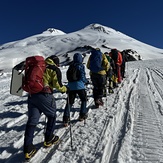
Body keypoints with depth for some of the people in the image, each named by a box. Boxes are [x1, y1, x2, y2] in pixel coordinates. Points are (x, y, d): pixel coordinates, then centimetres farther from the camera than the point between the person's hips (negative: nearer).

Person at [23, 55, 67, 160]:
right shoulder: (55, 69, 2)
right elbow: (57, 84, -3)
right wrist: (64, 89, 15)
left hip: (31, 95, 6)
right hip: (44, 95, -6)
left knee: (32, 120, 9)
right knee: (52, 116, 18)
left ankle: (28, 149, 10)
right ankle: (49, 139, 29)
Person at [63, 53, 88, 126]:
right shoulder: (81, 66, -6)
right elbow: (82, 77, -11)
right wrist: (86, 81, 9)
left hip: (71, 86, 4)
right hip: (79, 86, -4)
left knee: (69, 102, 6)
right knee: (84, 99, 19)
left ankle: (66, 119, -1)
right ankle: (82, 115, 23)